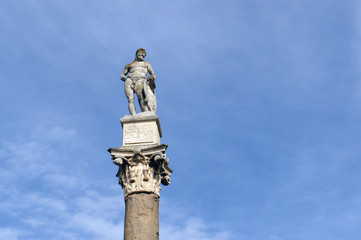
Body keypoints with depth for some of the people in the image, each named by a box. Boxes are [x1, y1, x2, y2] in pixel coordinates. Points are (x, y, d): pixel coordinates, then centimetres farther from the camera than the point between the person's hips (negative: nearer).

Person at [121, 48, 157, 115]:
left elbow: (153, 75, 25)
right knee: (130, 99, -24)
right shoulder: (129, 65, 32)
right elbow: (122, 75, 28)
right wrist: (125, 78, 5)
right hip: (129, 82, 2)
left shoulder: (147, 64, 32)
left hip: (140, 80, -2)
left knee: (141, 98, -30)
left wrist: (152, 77, 2)